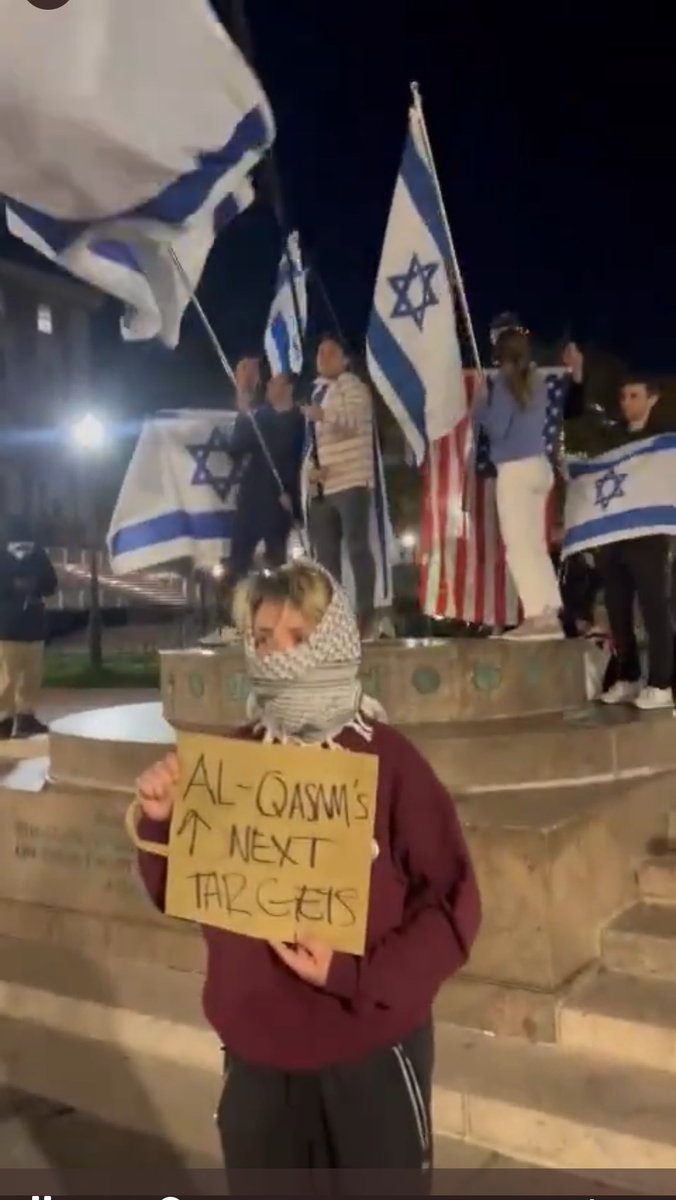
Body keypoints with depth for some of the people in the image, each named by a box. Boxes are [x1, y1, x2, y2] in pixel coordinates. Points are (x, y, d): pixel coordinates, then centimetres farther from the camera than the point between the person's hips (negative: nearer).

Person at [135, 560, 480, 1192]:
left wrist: (355, 976, -22)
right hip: (256, 1054, 3)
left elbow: (453, 906, -11)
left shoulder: (388, 759, -12)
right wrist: (163, 822, -13)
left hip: (370, 1055, -3)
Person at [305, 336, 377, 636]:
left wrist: (325, 416, -39)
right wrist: (310, 469, 5)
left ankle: (364, 617, -9)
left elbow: (355, 422, -19)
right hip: (321, 487, 8)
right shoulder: (317, 393, 23)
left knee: (357, 548, -11)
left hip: (351, 482, -8)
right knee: (325, 554, 8)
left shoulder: (353, 387, 0)